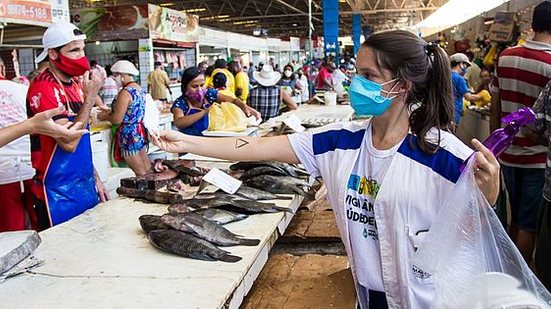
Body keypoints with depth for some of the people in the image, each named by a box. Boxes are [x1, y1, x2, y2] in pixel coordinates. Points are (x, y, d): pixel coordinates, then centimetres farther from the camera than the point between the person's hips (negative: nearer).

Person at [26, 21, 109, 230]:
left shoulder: (74, 84, 9)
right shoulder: (43, 89, -16)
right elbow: (69, 143, -23)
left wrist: (95, 178, 15)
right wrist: (91, 95, -20)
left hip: (86, 187, 8)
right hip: (59, 195, -8)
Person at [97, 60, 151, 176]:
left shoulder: (125, 92, -19)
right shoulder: (139, 89, 8)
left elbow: (117, 119, -19)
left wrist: (105, 117, -1)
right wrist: (110, 111, 17)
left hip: (129, 135, -9)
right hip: (140, 132, 9)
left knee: (141, 173, -1)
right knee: (147, 170, 14)